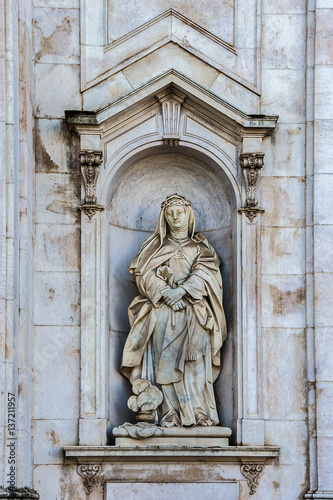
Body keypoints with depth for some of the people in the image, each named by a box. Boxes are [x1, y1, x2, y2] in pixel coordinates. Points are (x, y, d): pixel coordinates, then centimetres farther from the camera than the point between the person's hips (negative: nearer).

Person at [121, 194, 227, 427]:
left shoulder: (200, 246, 17)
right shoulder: (155, 246, 18)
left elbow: (205, 272, 1)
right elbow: (145, 272, 4)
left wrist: (182, 290, -14)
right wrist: (165, 293, -12)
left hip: (193, 312, 0)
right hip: (162, 311, 1)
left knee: (195, 360, -14)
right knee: (166, 361, -12)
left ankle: (202, 413, -18)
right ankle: (171, 414, -17)